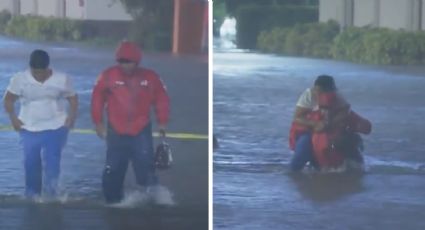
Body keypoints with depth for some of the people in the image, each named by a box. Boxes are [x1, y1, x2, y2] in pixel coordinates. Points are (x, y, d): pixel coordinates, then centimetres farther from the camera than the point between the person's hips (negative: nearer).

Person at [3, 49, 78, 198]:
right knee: (31, 163, 0)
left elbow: (73, 99, 6)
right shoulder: (20, 79, -6)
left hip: (56, 128, -1)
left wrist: (72, 117, -8)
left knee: (52, 162, -11)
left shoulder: (61, 79, -6)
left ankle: (50, 195, -5)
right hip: (29, 129, 1)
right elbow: (8, 100, 4)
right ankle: (32, 196, 14)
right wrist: (13, 118, -6)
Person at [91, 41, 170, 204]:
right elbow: (98, 98, 2)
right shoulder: (108, 76, -6)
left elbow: (162, 99, 7)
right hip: (116, 132, 1)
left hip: (141, 132, -1)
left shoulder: (150, 78, -3)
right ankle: (113, 202, 16)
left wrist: (162, 122, 5)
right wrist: (98, 122, 1)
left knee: (146, 169, -7)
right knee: (113, 171, 5)